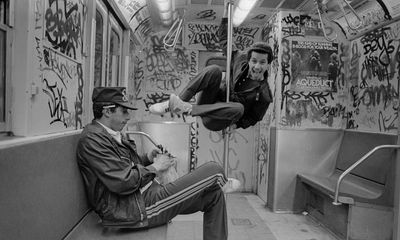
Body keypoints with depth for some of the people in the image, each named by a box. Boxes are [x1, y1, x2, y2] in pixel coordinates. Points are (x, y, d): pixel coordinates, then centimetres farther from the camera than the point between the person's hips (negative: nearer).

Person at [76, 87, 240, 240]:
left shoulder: (112, 135, 15)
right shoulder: (92, 139, -17)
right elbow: (122, 183, -25)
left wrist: (147, 159, 4)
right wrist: (154, 167, -11)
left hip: (144, 196, 10)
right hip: (133, 210, -10)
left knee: (214, 195, 7)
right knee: (213, 170, -10)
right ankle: (221, 184, 25)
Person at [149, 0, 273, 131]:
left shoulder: (264, 93, -11)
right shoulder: (241, 59, -3)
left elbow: (253, 118, -1)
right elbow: (224, 41, 8)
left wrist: (236, 124, -19)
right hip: (210, 103, 3)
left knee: (239, 108, -39)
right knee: (214, 70, -24)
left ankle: (187, 108, -34)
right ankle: (175, 103, -27)